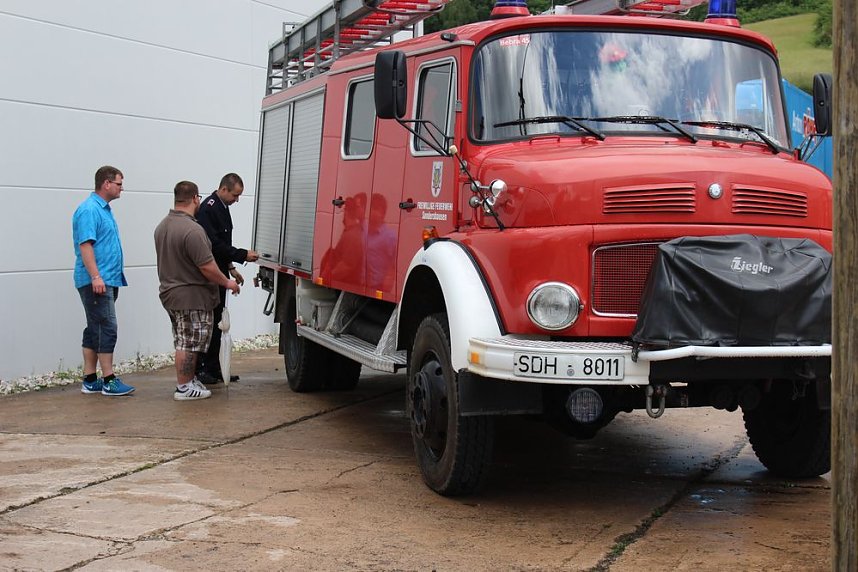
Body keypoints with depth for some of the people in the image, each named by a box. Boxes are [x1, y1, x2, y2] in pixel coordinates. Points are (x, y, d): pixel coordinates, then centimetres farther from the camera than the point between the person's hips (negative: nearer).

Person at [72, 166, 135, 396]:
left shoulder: (104, 209, 17)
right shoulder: (89, 210, -13)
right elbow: (85, 244, -20)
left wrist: (113, 278, 23)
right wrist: (96, 277, -27)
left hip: (107, 281, 10)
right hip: (96, 281, -10)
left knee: (95, 330, 10)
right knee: (107, 328, -10)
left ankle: (90, 381, 13)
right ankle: (109, 381, -8)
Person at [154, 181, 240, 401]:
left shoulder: (162, 226, 8)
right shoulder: (192, 230, -23)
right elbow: (207, 267, -22)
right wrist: (227, 283, -8)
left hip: (170, 292, 9)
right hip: (191, 297, -9)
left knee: (183, 342, 19)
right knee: (189, 344, -1)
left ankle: (188, 379, 28)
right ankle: (184, 388, 4)